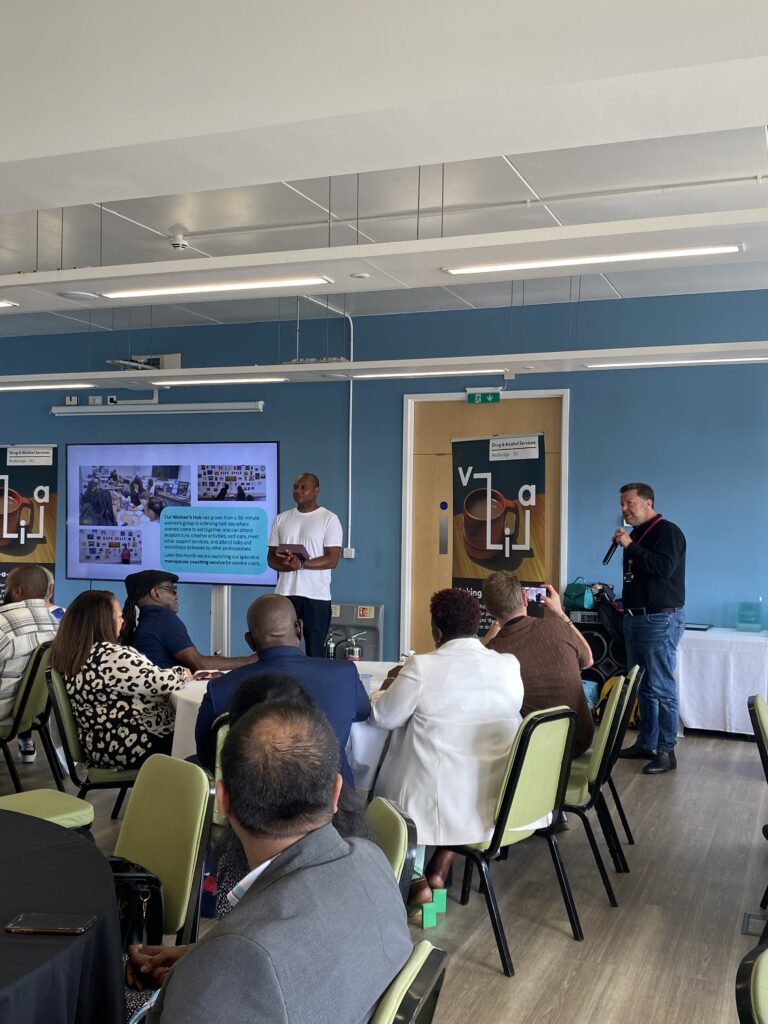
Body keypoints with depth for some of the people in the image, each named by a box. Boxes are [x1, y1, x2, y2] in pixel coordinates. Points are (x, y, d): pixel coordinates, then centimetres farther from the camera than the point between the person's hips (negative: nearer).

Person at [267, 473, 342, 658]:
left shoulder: (329, 519, -1)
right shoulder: (281, 519, 12)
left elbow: (332, 560, -8)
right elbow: (271, 557, 11)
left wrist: (301, 564, -20)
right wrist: (283, 564, -12)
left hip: (316, 595, -3)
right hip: (285, 593, 4)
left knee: (315, 650, -1)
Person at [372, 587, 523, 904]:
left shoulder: (422, 666, -16)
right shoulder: (510, 666, -3)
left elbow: (384, 717, -4)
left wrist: (386, 689, 19)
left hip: (439, 801, -4)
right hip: (497, 801, 4)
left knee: (386, 784, 24)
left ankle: (416, 882, 18)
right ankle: (438, 871, 28)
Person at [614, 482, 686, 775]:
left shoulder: (667, 532, -9)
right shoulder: (637, 534, 16)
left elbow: (664, 568, -24)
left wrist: (631, 547, -20)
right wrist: (626, 602, 16)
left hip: (660, 620, -9)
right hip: (636, 618, 9)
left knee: (661, 688, -7)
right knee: (643, 687, 13)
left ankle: (666, 751, -2)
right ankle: (646, 743, 20)